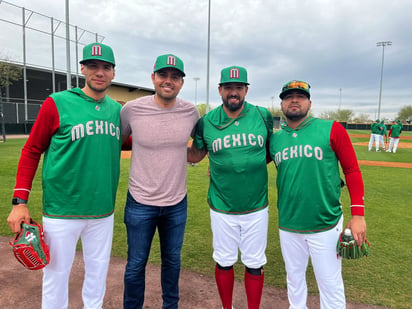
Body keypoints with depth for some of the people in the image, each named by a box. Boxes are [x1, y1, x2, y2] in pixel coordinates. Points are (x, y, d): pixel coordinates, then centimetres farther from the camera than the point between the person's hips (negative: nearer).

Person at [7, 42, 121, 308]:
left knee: (98, 272, 19)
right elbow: (31, 151, -4)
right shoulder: (57, 104, -8)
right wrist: (20, 201, -9)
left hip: (103, 212, 4)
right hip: (61, 213, -3)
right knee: (56, 274, 12)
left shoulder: (118, 110, 4)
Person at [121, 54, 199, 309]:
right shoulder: (132, 109, -11)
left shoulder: (191, 112, -6)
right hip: (140, 203, -2)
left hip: (177, 204, 2)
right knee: (136, 265, 13)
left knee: (172, 261, 21)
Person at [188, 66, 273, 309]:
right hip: (222, 208, 0)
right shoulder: (207, 122, -5)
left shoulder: (263, 116, -4)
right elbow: (195, 155, 6)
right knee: (224, 262, 16)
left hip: (257, 208, 0)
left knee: (255, 264, 14)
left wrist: (255, 165, -4)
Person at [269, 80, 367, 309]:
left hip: (326, 226, -3)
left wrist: (358, 214, -10)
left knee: (330, 285, 11)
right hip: (288, 227, 3)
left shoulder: (331, 129, -6)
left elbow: (352, 170, -4)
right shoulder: (275, 139, 3)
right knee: (294, 279, 21)